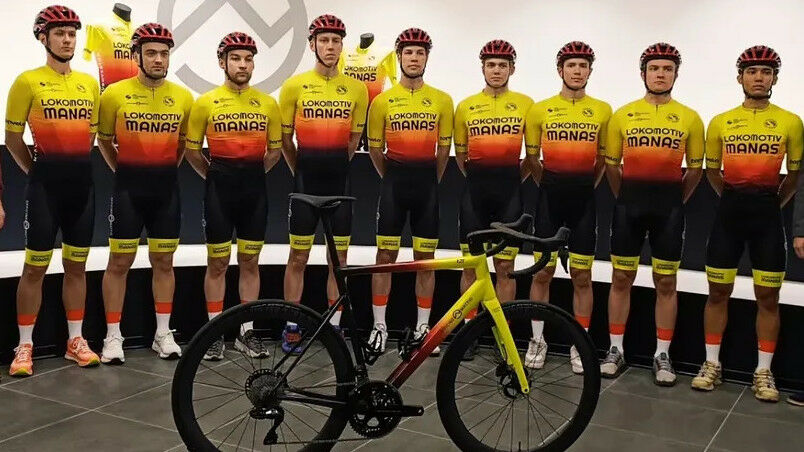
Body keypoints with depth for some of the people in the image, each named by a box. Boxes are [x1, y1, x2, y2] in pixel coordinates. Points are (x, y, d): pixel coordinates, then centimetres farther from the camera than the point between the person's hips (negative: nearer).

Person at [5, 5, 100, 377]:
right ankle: (25, 346, 10)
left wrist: (76, 166, 14)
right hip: (45, 184, -4)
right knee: (35, 267, 0)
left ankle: (75, 340, 20)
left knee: (76, 266, 11)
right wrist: (36, 170, 4)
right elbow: (12, 138, 1)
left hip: (82, 183, 5)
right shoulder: (28, 81, -4)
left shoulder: (89, 83, 9)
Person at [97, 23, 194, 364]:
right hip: (128, 188, -2)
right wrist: (123, 171, 9)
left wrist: (166, 171, 12)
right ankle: (113, 336, 12)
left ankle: (163, 334, 19)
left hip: (166, 189, 2)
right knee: (119, 262, 2)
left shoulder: (183, 97, 1)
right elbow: (104, 140, 8)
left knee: (164, 262, 9)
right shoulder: (115, 94, -5)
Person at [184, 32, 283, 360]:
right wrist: (214, 176, 5)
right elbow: (192, 150, 4)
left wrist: (252, 173, 10)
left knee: (250, 262, 9)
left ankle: (247, 332, 18)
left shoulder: (267, 103, 4)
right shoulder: (206, 102, -2)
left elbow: (275, 149, 13)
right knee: (217, 263, 4)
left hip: (255, 188, 2)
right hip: (219, 188, -2)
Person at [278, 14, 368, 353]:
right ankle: (292, 326, 14)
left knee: (338, 258, 8)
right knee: (298, 257, 4)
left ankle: (334, 326, 18)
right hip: (305, 181, -2)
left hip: (340, 182, 2)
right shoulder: (294, 86, -2)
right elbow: (285, 138, 6)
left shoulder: (357, 89, 3)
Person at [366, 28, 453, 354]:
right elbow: (374, 148, 8)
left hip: (427, 183, 1)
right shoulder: (382, 101, 1)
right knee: (385, 256, 2)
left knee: (425, 258, 6)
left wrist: (431, 181, 13)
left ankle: (422, 327, 16)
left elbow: (444, 148, 9)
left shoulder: (442, 100, 2)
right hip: (393, 182, -1)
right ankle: (379, 325, 11)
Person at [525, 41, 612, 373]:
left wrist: (587, 186, 10)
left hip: (583, 199, 0)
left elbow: (604, 158, 12)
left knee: (582, 276, 5)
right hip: (550, 197, 0)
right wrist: (549, 185, 10)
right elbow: (532, 157, 10)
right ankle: (538, 340, 17)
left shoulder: (602, 111, 3)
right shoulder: (540, 110, 2)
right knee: (543, 271, 5)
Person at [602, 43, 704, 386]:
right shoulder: (622, 115, 3)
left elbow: (695, 168, 8)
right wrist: (626, 198, 9)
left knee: (666, 282, 6)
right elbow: (611, 164, 9)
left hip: (669, 206, 0)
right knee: (621, 278, 6)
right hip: (629, 203, 1)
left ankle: (662, 355, 17)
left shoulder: (689, 118, 2)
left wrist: (676, 201, 7)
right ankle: (616, 350, 17)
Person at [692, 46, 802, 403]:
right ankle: (712, 364, 15)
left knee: (768, 297, 3)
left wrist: (773, 202, 10)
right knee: (718, 292, 5)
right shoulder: (720, 122, 4)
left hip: (768, 213, -1)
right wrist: (734, 199, 11)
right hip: (729, 211, 1)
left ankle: (763, 372, 13)